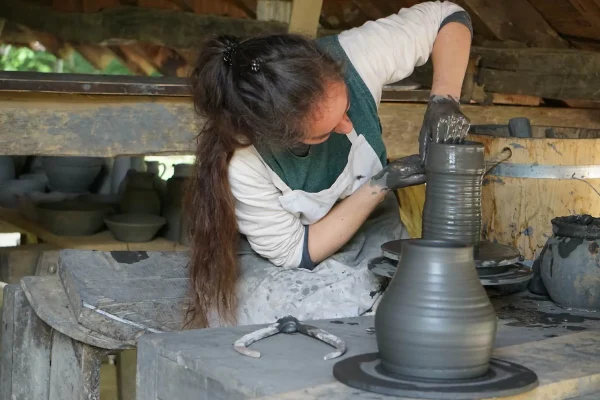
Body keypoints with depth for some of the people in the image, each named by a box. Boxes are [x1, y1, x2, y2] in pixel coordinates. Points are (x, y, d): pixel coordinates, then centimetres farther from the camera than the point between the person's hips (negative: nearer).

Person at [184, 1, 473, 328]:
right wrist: (381, 185, -28)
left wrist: (443, 99, -30)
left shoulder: (353, 57, -29)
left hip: (369, 237, 3)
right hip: (275, 263, -3)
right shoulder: (239, 162, -35)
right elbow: (296, 252, -19)